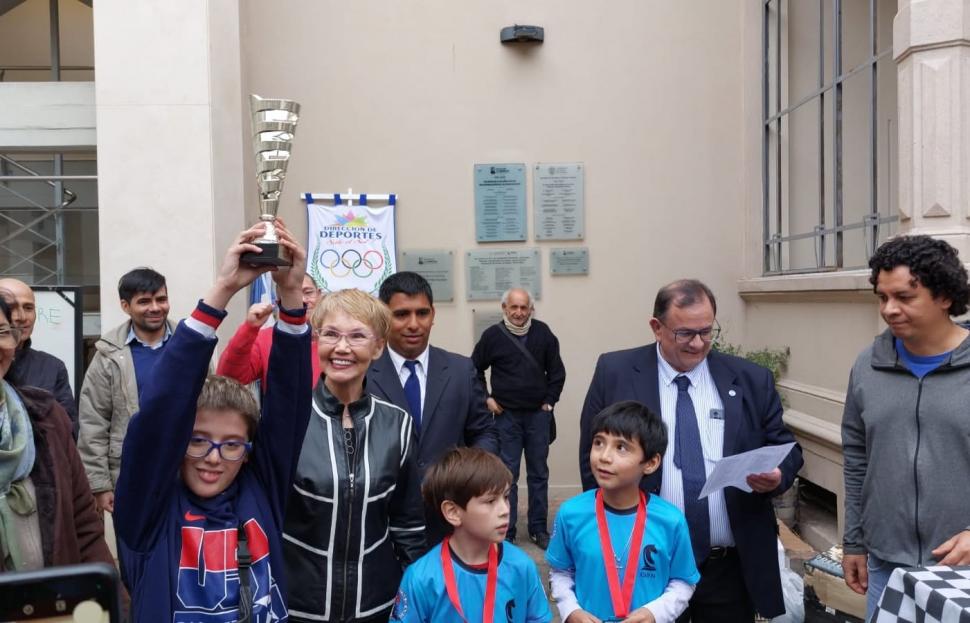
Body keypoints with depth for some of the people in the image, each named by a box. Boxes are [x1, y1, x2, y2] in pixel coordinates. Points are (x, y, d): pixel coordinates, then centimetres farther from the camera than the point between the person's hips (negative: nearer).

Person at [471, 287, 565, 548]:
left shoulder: (543, 333, -3)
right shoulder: (493, 335, -6)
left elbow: (557, 370, 6)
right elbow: (474, 370, 5)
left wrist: (550, 400, 1)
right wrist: (486, 399, -1)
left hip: (538, 415, 2)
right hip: (506, 416, -1)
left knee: (539, 474, 10)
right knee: (507, 475, 4)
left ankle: (538, 529, 22)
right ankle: (506, 532, 13)